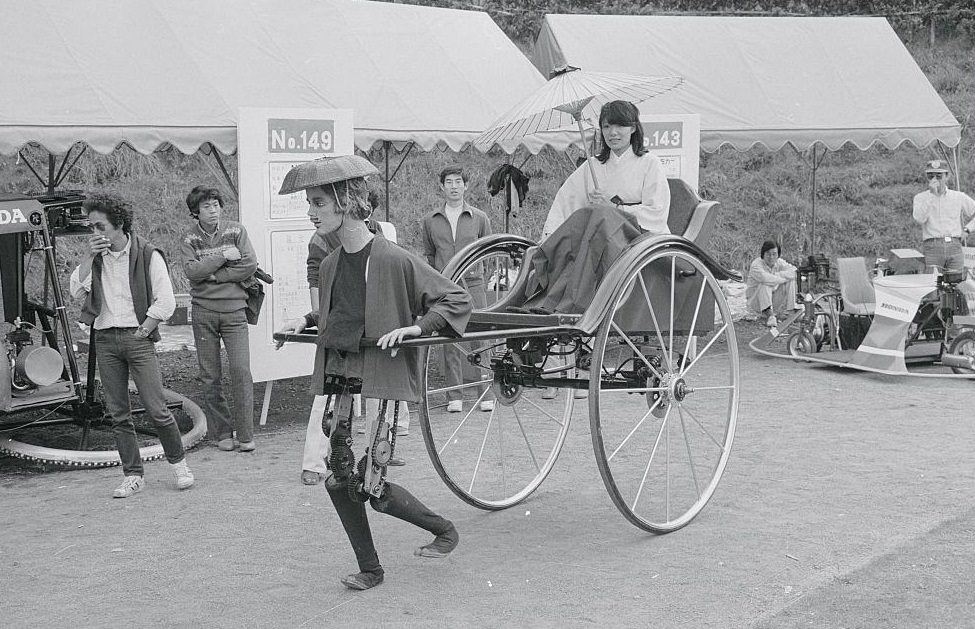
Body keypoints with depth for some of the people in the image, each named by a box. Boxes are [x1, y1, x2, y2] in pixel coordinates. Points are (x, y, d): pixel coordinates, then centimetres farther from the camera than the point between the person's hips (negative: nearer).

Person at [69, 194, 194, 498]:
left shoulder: (147, 254, -3)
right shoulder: (95, 256, 11)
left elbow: (166, 302, -6)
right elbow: (76, 291, -1)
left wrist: (141, 333, -8)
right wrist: (89, 257, -8)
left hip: (137, 337, -4)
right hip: (105, 339, 4)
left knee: (156, 409, -7)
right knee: (117, 413, 4)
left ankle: (178, 462, 12)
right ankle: (133, 475, 12)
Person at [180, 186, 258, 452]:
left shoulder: (236, 230, 4)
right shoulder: (189, 239, 4)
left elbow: (250, 265, -8)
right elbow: (191, 271, -12)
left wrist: (213, 275, -9)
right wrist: (223, 256, -15)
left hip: (234, 310, -1)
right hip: (203, 312, 1)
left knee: (241, 371, -8)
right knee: (210, 377, 4)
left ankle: (245, 435, -2)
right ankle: (221, 433, 14)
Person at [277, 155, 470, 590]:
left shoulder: (394, 261, -12)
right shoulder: (330, 266, 9)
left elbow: (456, 301, -8)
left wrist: (416, 326, -19)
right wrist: (307, 320, 13)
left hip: (380, 382, -7)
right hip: (335, 381, 7)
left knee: (367, 484, -8)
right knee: (337, 478, 2)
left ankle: (444, 530, 16)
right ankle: (369, 568, 19)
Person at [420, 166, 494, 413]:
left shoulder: (479, 218, 6)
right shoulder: (430, 220, 8)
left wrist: (474, 268, 4)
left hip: (473, 284, -1)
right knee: (450, 342, 0)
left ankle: (485, 393, 2)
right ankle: (455, 395, 4)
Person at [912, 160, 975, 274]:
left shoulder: (959, 197, 13)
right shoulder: (920, 198, 9)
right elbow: (920, 218, -10)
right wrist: (932, 194, -11)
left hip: (954, 246, 2)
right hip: (931, 247, -2)